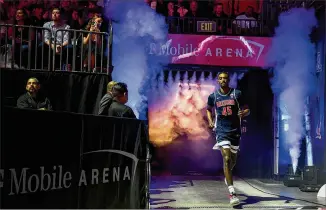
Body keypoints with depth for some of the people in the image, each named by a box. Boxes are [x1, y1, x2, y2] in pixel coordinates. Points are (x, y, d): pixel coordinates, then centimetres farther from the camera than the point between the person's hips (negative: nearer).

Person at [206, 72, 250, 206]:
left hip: (235, 131, 2)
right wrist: (210, 121, 4)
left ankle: (227, 176, 51)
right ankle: (232, 193, -19)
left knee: (233, 160, 15)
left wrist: (243, 113, -19)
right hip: (221, 131, -2)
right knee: (227, 158, -17)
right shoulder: (213, 96, 3)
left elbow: (247, 110, 4)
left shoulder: (237, 94, 0)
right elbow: (209, 109, 21)